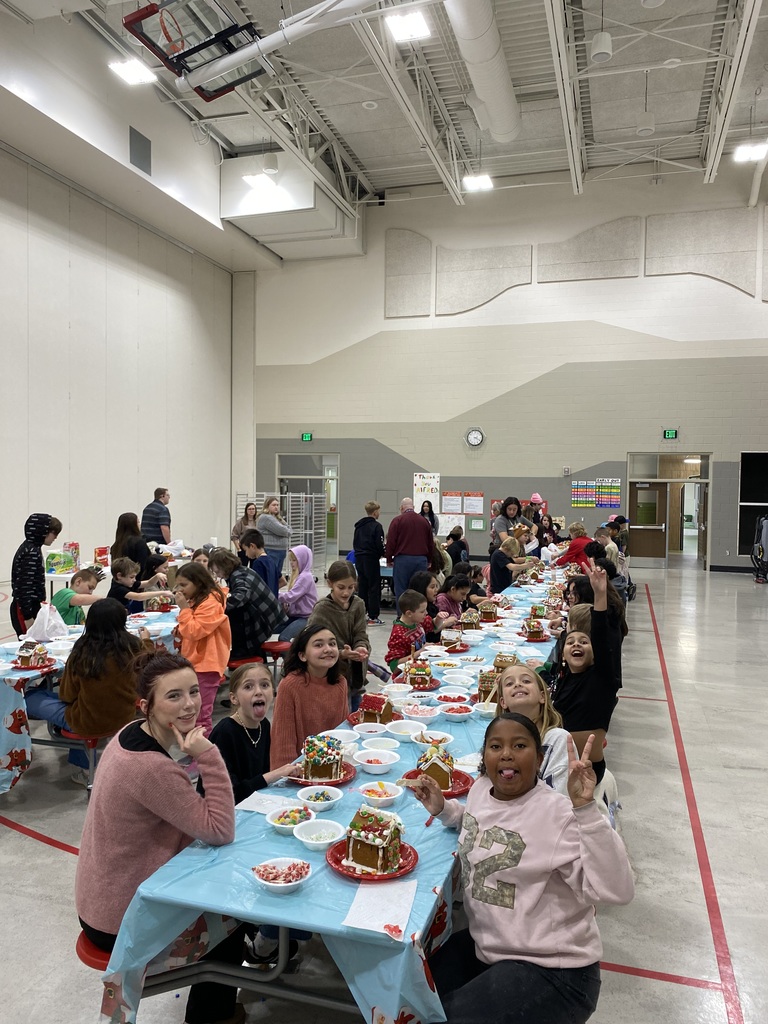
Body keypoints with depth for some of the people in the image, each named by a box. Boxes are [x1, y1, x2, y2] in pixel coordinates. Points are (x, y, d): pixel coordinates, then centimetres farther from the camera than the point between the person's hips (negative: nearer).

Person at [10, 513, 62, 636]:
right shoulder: (31, 553, -17)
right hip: (25, 610, -10)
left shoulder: (30, 548, 13)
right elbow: (24, 585, -22)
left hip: (32, 606, 10)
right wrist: (28, 617, -20)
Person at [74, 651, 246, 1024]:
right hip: (122, 919, -8)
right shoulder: (150, 767, -35)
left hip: (108, 894, 8)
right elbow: (220, 831, -29)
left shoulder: (135, 732, -6)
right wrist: (208, 756, -35)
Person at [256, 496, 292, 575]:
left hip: (281, 551, 9)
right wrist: (287, 531, 4)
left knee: (278, 575, 12)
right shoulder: (265, 518, -11)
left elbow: (289, 529, 14)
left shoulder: (278, 518, 19)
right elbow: (281, 530, -17)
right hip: (270, 551, -9)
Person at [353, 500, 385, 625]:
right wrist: (382, 554, 4)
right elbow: (379, 545, -14)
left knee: (362, 586, 12)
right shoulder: (376, 526, -12)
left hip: (359, 559, 7)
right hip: (371, 559, -7)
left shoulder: (358, 525, 11)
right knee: (374, 587, -1)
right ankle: (373, 617, -1)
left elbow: (354, 542, 15)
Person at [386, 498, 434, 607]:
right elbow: (431, 543, 15)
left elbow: (390, 542, -5)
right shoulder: (424, 521, 10)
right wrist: (428, 560, 23)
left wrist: (389, 559, 4)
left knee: (400, 590, 2)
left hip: (402, 559, -3)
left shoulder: (397, 520, -3)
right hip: (421, 560, 4)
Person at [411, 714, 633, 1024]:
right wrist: (443, 808, 7)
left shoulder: (559, 813, -23)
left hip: (549, 969, -7)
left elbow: (616, 890, -33)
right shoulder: (481, 788, 0)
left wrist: (585, 809, -41)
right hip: (484, 947, 8)